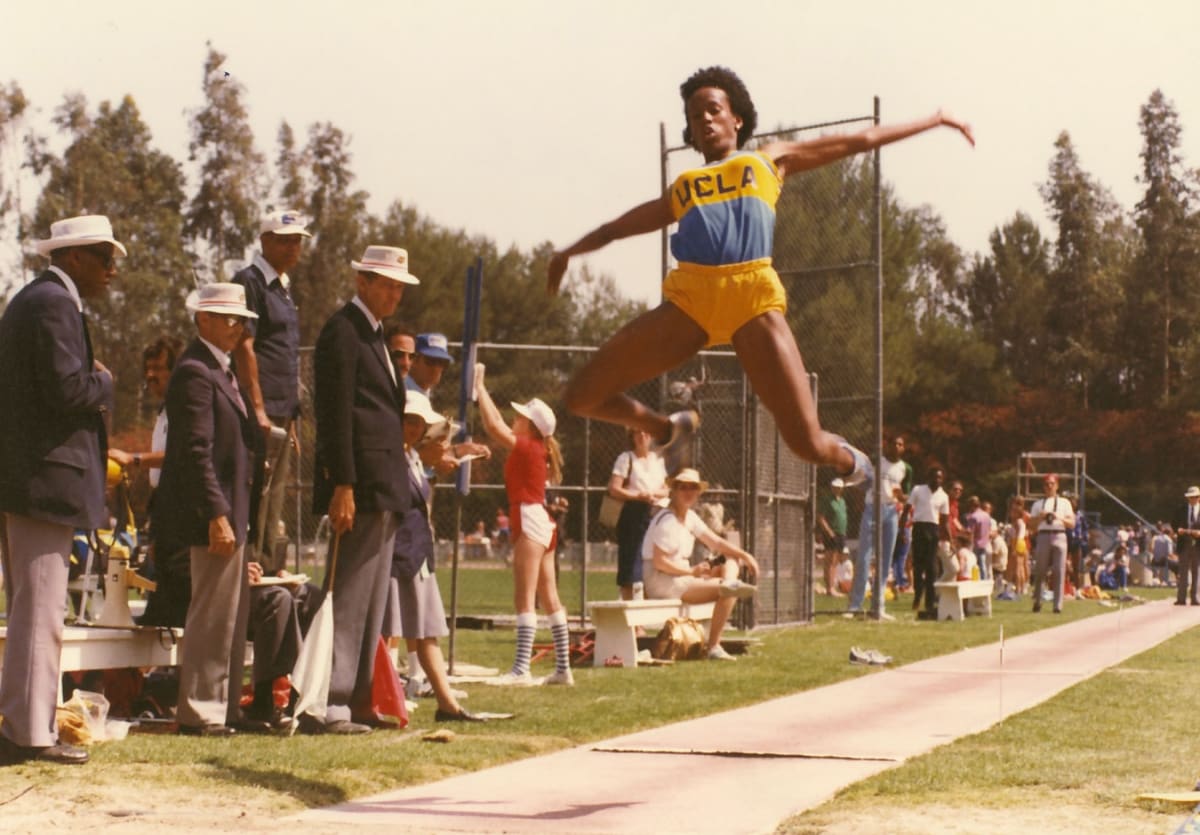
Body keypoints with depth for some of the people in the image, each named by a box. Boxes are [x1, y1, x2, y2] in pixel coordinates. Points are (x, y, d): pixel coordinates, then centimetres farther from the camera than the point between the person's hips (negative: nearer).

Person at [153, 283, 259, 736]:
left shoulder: (219, 371, 18)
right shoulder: (195, 373, -14)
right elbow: (196, 452, -20)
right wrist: (217, 517, -24)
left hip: (229, 511, 10)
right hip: (213, 513, -10)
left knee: (232, 615, 13)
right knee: (212, 615, -6)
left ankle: (223, 708, 19)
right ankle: (199, 713, -1)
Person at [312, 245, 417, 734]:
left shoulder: (373, 336, 21)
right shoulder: (343, 331, -8)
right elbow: (336, 414, -15)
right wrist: (343, 486, -21)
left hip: (384, 486, 10)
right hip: (361, 485, -10)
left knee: (370, 601, 11)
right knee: (348, 597, -10)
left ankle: (358, 702, 15)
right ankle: (330, 706, -8)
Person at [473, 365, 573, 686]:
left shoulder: (528, 448, -11)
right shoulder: (533, 449, 13)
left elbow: (494, 427, -17)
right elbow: (498, 426, 24)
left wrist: (479, 388, -8)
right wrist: (481, 391, 24)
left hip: (530, 521, -10)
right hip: (541, 523, 10)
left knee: (524, 597, -13)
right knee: (549, 598, 10)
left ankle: (521, 669, -18)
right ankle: (563, 669, 12)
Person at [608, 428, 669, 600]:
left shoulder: (658, 459, 14)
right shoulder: (626, 458, -2)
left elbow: (667, 489, 14)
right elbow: (614, 489, -10)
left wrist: (655, 494, -7)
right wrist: (639, 496, -17)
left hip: (657, 514, 5)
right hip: (633, 514, -5)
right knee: (631, 564, -7)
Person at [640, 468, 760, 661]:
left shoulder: (690, 517, 12)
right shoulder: (667, 521, -16)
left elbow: (715, 542, 12)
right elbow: (659, 562, -22)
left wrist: (744, 555, -2)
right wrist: (692, 571, -13)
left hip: (682, 578, 10)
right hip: (661, 582, -10)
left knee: (732, 561, 9)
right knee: (727, 592, -21)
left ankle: (729, 583, -20)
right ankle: (714, 648, -18)